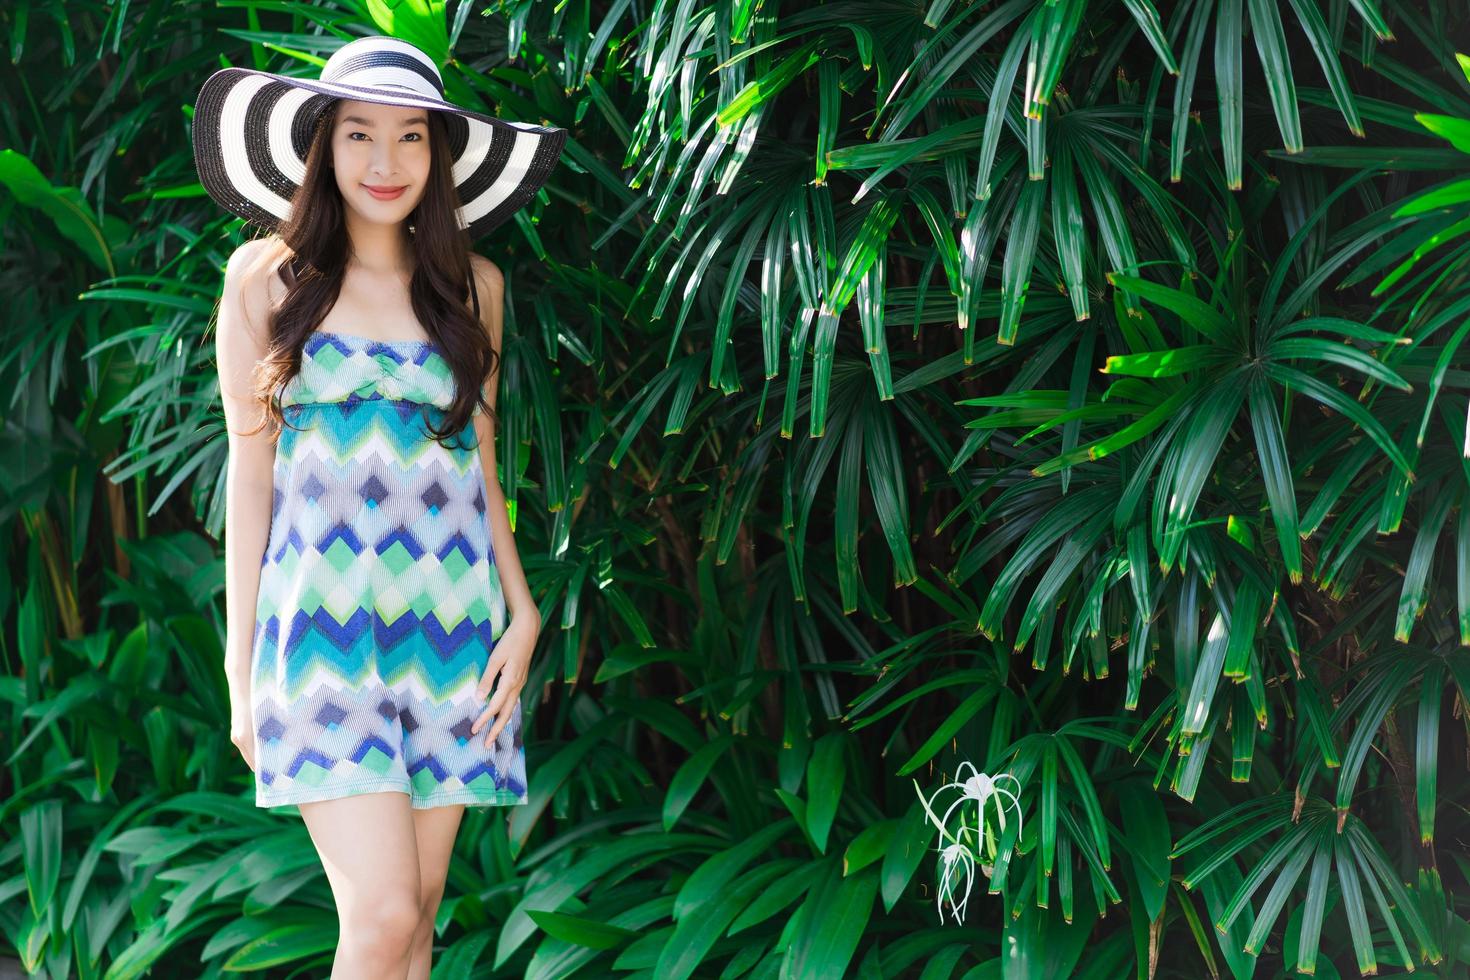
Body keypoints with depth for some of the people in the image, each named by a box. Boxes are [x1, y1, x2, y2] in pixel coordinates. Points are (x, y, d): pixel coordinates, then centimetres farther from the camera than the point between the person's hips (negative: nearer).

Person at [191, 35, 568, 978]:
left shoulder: (473, 284, 10)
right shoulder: (267, 275, 3)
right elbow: (250, 468, 3)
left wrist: (523, 612, 4)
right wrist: (241, 659, 1)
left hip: (451, 618, 3)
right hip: (323, 617, -3)